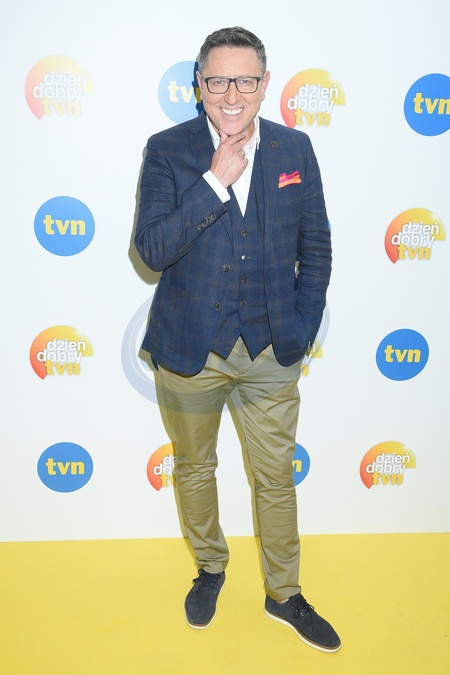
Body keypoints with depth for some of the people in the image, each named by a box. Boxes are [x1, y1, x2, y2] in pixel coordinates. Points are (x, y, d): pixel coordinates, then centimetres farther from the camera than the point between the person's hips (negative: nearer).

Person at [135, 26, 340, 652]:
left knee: (277, 479, 13)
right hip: (191, 349, -1)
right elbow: (152, 250, -16)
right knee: (194, 470, 17)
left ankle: (284, 594, 36)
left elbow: (316, 248, 7)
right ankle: (210, 568, 45)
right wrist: (215, 181, -22)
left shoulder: (295, 149, 1)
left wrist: (302, 330, 0)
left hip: (272, 352, 1)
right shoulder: (168, 150, -6)